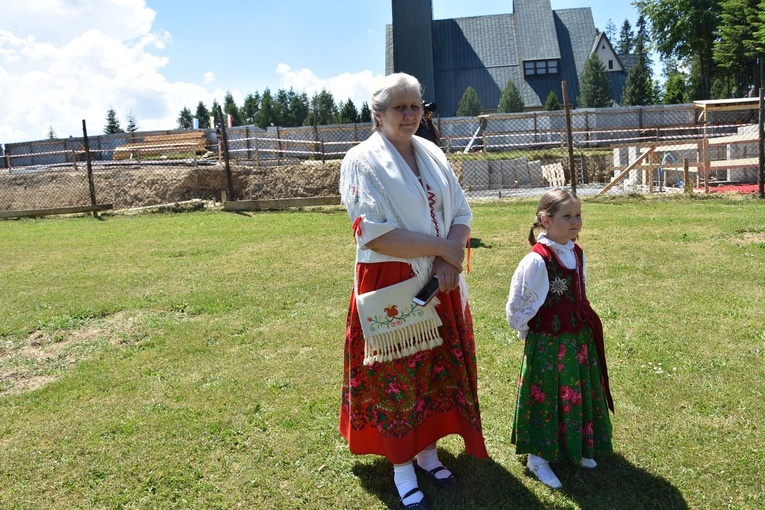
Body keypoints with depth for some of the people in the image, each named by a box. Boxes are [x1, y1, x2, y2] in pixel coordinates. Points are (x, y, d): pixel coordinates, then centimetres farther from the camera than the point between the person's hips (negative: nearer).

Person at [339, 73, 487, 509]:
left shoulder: (433, 155, 8)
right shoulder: (362, 161, -10)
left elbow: (461, 215, 6)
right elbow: (374, 234, -20)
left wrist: (449, 262, -12)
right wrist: (441, 247, -17)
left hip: (441, 284, 6)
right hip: (391, 287, -5)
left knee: (440, 371, 14)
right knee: (396, 379, 6)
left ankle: (429, 451, 34)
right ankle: (402, 465, 24)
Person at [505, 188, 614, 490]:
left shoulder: (577, 253, 1)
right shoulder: (536, 260, -23)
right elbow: (516, 307, -15)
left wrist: (583, 325, 15)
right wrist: (531, 333, -5)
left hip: (580, 339, 7)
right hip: (547, 345, -7)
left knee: (579, 394, 20)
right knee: (547, 398, 7)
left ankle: (576, 449, 41)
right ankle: (538, 458, 25)